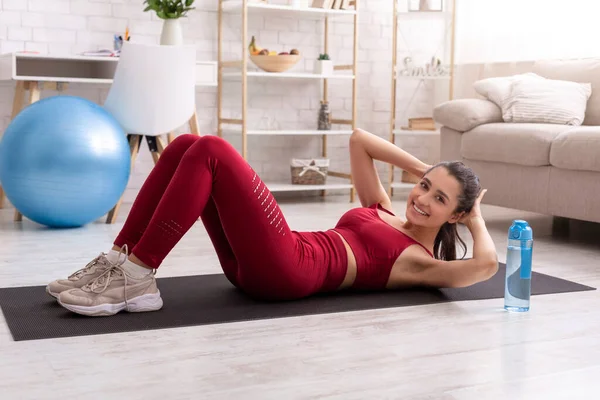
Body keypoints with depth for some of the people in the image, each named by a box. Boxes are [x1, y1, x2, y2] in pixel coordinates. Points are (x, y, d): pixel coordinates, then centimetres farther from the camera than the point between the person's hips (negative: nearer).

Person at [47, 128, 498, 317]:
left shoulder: (421, 262, 8)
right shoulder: (384, 213, 30)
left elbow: (485, 265, -12)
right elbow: (358, 139, 32)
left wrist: (476, 219, 7)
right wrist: (423, 168, 28)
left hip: (288, 271, -8)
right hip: (255, 266, 8)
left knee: (211, 151, -20)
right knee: (185, 146, -5)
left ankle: (137, 279, -20)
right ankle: (117, 261, -7)